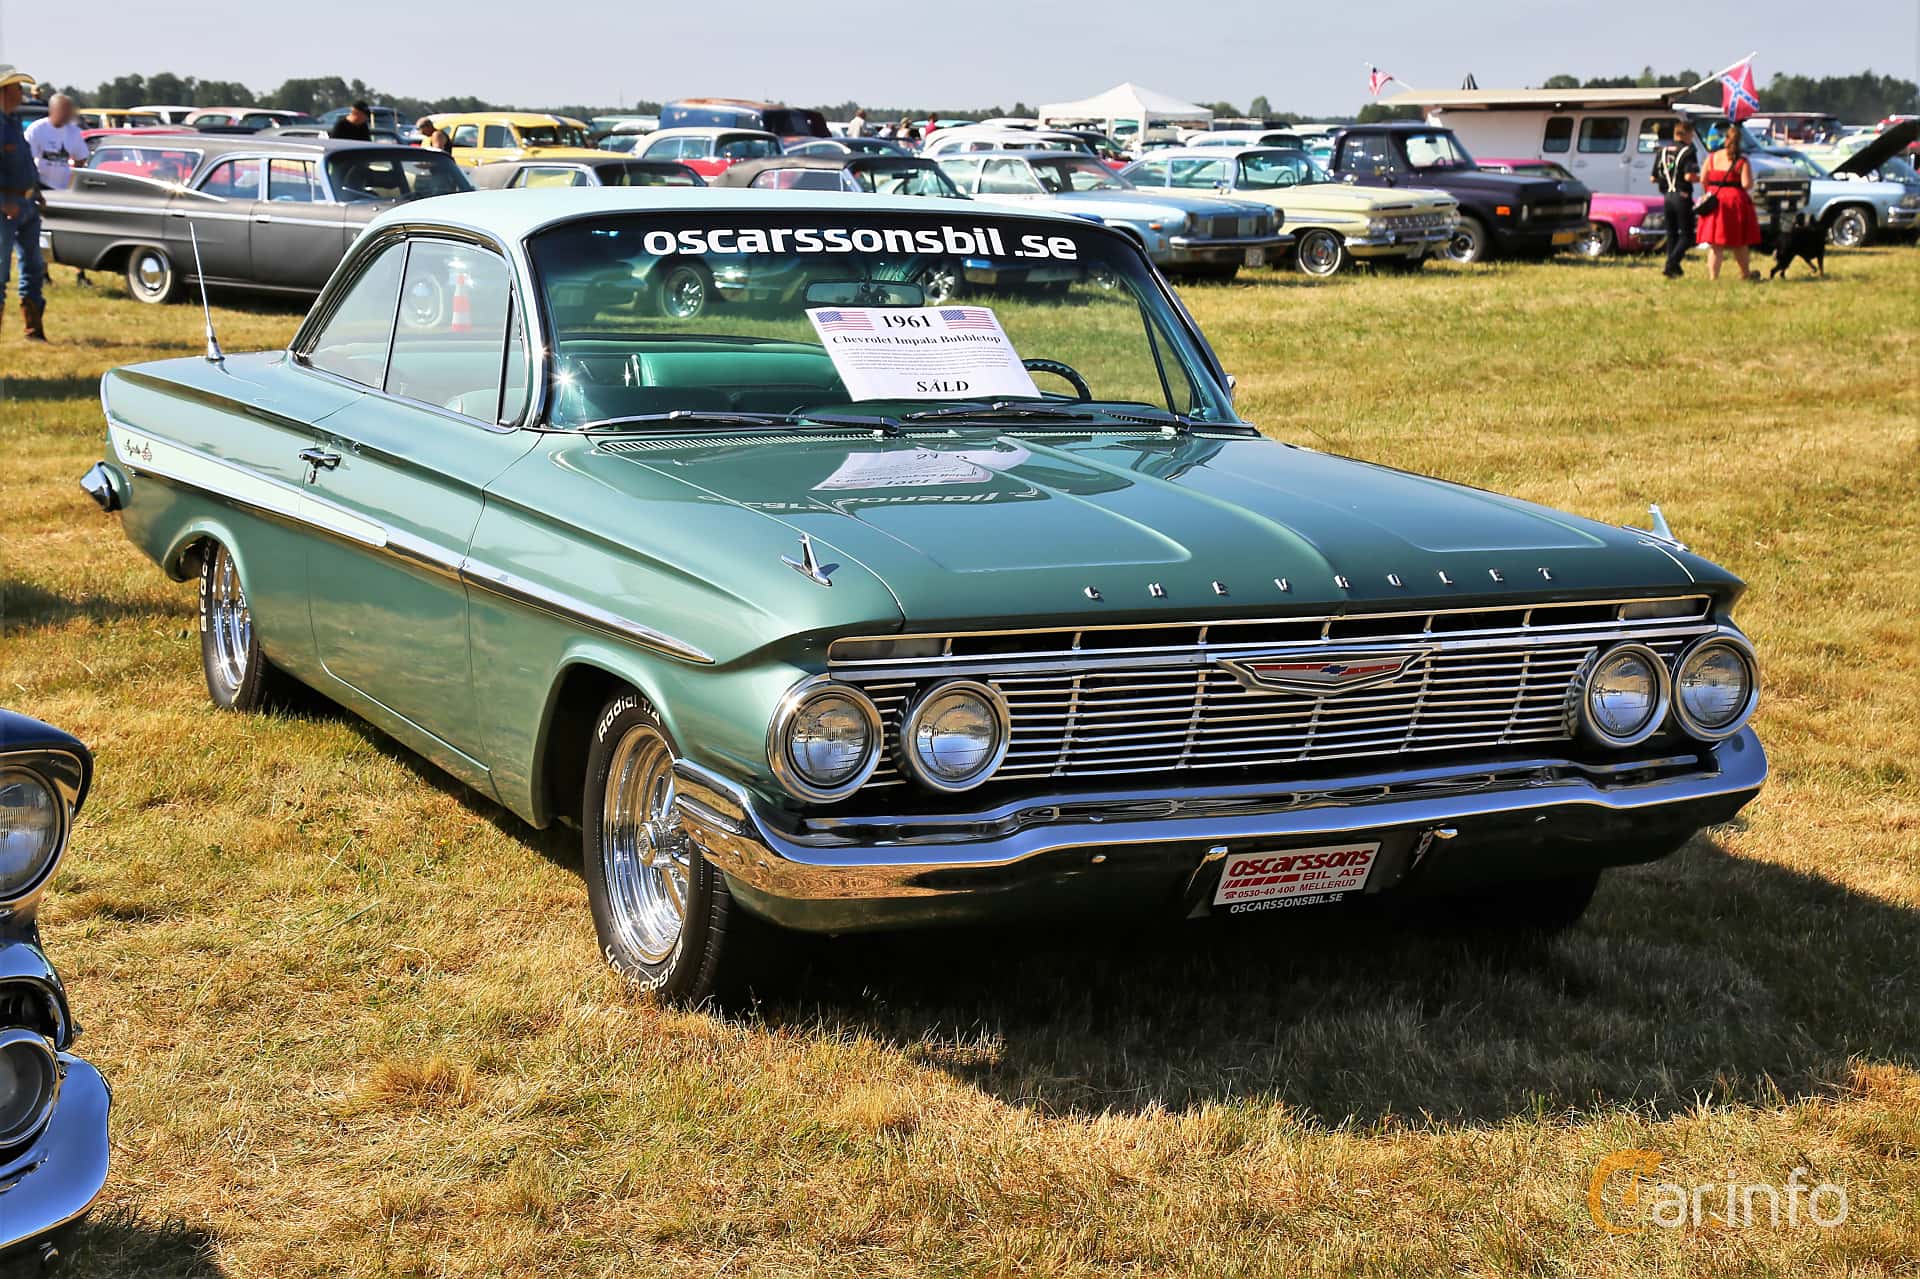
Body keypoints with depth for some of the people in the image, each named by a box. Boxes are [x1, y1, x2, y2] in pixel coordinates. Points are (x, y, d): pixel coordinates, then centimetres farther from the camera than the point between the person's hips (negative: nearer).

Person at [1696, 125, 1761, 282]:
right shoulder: (1741, 161, -9)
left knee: (1715, 243, 4)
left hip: (1715, 202, 2)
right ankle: (1745, 272, 29)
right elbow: (1747, 184, -14)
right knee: (1739, 242, 12)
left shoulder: (1712, 158, 2)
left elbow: (1702, 180, 1)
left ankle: (1713, 275, -2)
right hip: (1735, 201, -2)